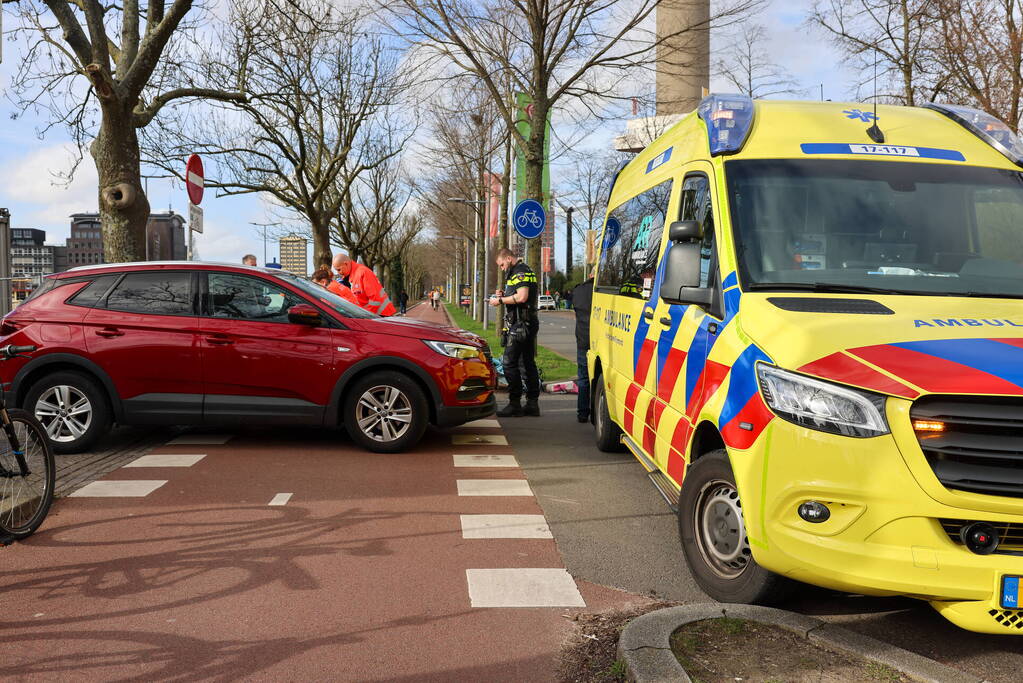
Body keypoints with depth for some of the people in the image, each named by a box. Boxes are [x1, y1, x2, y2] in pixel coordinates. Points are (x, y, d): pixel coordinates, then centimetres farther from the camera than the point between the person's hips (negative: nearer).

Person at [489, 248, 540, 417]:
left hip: (520, 325, -11)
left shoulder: (520, 273, -12)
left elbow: (522, 297, -24)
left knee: (510, 363, -8)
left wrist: (501, 300, -14)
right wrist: (504, 295, 13)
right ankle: (532, 403, 13)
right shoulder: (526, 272, 21)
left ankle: (515, 403, -7)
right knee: (529, 363, 11)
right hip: (530, 324, 11)